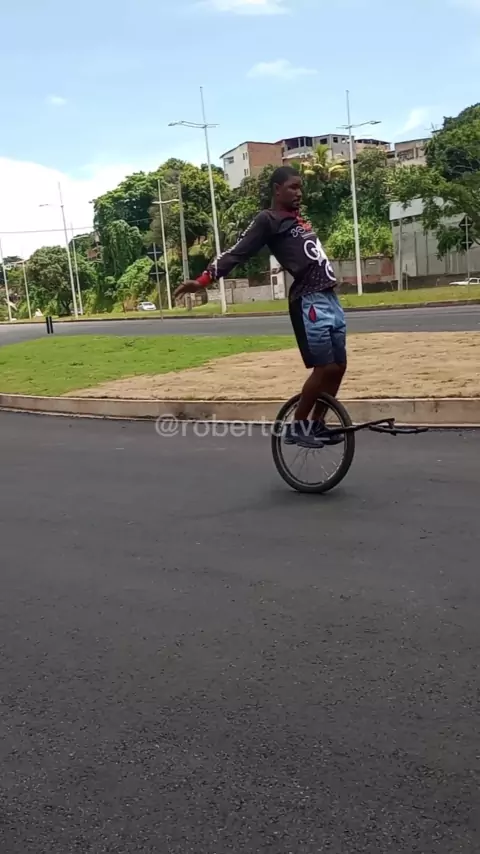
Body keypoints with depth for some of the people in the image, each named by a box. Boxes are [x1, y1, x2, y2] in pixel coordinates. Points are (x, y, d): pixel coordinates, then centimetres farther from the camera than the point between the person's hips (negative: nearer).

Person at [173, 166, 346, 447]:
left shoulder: (299, 220, 22)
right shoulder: (268, 220, -3)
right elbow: (238, 253, -11)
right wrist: (203, 280, -19)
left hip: (331, 299, 9)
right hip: (310, 303, -9)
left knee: (339, 367, 9)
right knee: (325, 368, -9)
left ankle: (317, 423, 23)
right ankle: (297, 426, 6)